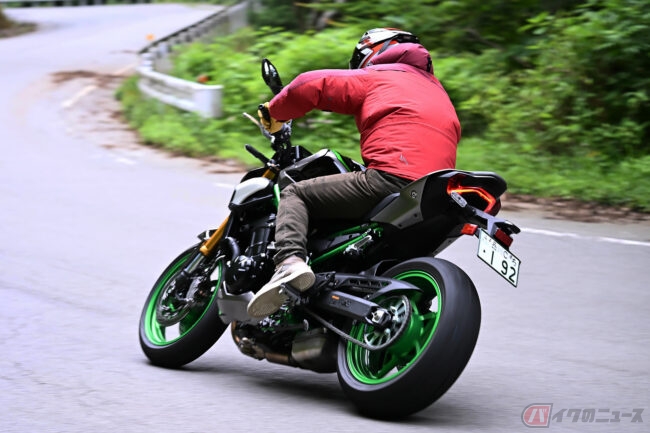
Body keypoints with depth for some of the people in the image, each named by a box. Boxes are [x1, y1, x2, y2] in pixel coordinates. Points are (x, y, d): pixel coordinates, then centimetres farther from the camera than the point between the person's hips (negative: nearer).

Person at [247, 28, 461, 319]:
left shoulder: (375, 77, 15)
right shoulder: (439, 92, 36)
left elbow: (312, 85, 7)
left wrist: (275, 112, 26)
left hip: (392, 178, -7)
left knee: (295, 194, 1)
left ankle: (290, 260, -24)